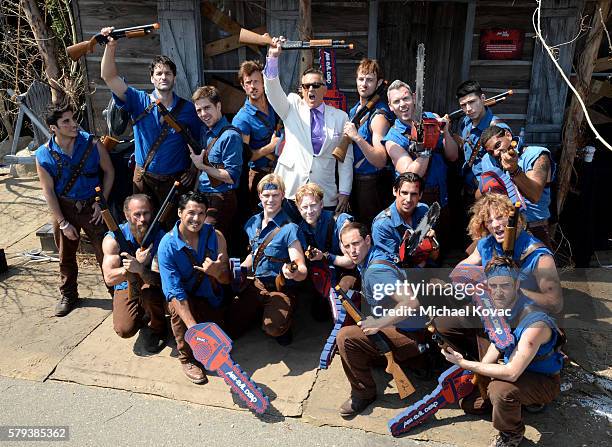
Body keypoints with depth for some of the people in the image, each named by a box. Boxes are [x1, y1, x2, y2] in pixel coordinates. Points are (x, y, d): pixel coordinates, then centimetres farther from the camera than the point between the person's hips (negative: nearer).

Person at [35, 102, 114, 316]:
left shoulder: (92, 144, -13)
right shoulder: (43, 155, -11)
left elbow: (109, 172, -1)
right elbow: (48, 191, -7)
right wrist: (63, 223, -8)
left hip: (92, 205, -1)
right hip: (63, 207, 1)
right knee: (66, 255, 15)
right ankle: (68, 295, 34)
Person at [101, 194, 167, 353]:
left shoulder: (160, 237, -20)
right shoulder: (113, 238, -17)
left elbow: (158, 279, -28)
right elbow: (109, 278, -24)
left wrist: (140, 269, -49)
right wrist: (133, 266, -40)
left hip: (152, 287, -1)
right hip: (126, 287, 1)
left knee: (150, 289, -36)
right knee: (125, 330, -19)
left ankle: (157, 328, -5)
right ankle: (140, 313, 18)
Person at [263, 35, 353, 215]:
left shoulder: (340, 116, 8)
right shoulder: (292, 109, 9)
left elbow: (346, 158, 6)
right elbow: (273, 90, -9)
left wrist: (344, 192, 0)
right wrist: (273, 58, -23)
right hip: (290, 192, 0)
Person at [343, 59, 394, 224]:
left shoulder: (379, 115, -17)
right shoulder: (354, 109, 7)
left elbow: (381, 161, -26)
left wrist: (357, 137, -32)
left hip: (371, 183, -8)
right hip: (353, 179, 8)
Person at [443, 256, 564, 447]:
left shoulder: (535, 323, -36)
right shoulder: (500, 306, -10)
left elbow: (511, 373, -37)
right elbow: (497, 345, 6)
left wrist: (464, 363, -31)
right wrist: (476, 373, -7)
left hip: (545, 381, -8)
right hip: (513, 367, 8)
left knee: (500, 389, -35)